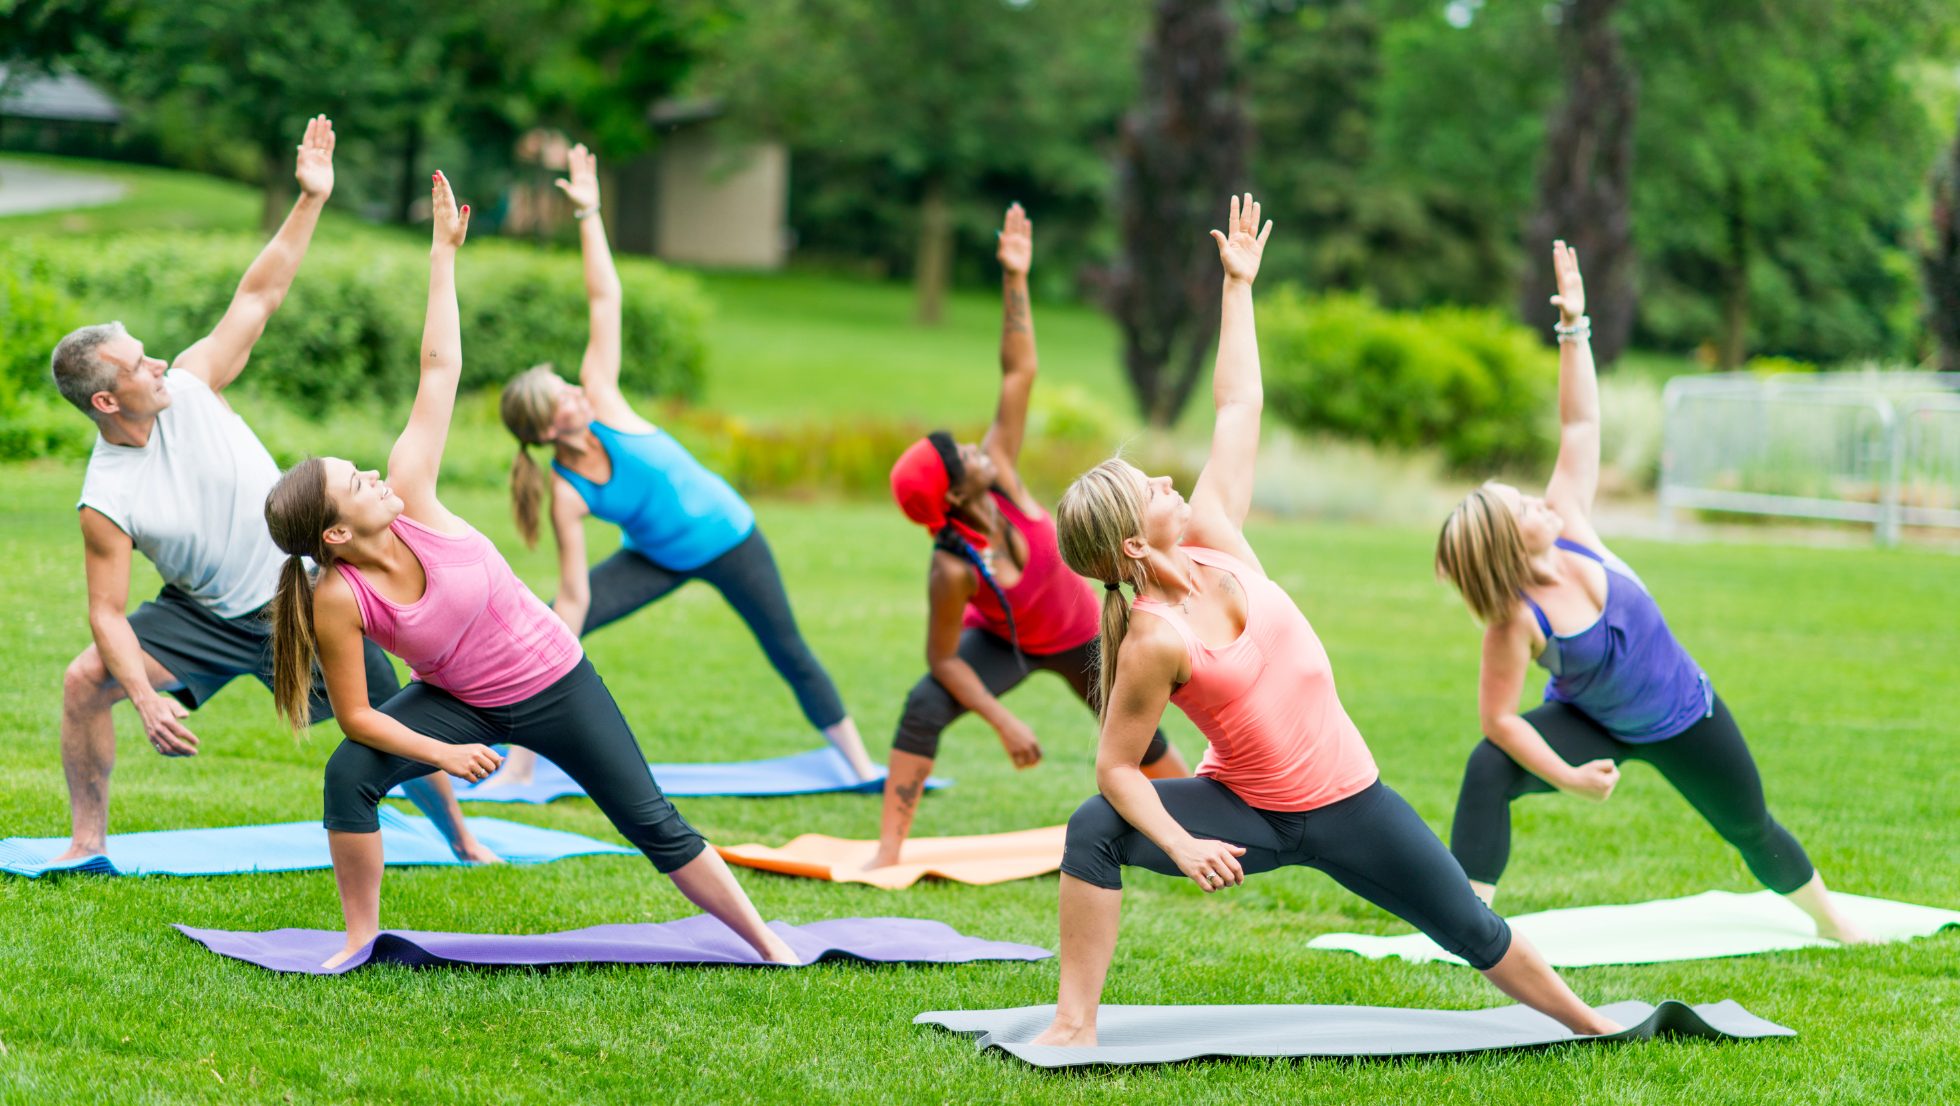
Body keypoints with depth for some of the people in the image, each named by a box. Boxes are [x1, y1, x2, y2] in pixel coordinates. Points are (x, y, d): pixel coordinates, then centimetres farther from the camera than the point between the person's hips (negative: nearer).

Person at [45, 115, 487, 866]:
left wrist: (311, 198, -17)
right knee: (85, 681, -15)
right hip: (205, 615, -1)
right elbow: (108, 613, -18)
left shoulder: (190, 387, -15)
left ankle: (462, 842, 22)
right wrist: (146, 698, -32)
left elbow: (258, 297, -11)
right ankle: (88, 841, 1)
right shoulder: (104, 503, -20)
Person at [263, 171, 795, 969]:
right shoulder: (337, 602, -24)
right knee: (349, 775, -22)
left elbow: (440, 369, -20)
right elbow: (357, 715, -15)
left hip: (553, 681, 1)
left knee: (653, 824, 3)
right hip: (458, 704, -1)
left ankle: (764, 942, 14)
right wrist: (442, 754, -20)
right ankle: (361, 935, -4)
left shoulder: (408, 495, -22)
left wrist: (444, 253, -20)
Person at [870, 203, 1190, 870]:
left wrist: (1015, 278, -36)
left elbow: (1018, 374, -30)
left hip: (1080, 634, 4)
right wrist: (1003, 722, -26)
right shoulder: (952, 571, -38)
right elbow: (944, 659, -27)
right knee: (924, 710, -28)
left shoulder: (998, 473, -30)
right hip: (1004, 641, -4)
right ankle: (888, 852, -23)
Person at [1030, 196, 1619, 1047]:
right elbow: (1115, 765, -19)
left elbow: (1238, 409, -2)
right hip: (1251, 816, -5)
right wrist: (1181, 846, -31)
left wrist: (1239, 285, 0)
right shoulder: (1156, 640, -23)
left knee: (1470, 928, 13)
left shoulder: (1211, 538, -9)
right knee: (1095, 829, -28)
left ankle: (1587, 1025, 33)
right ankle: (1074, 1025, -21)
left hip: (1347, 802, 5)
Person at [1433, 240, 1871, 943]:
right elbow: (1498, 717, -26)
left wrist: (1573, 329, -22)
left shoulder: (1568, 527, -20)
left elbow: (1580, 426, -17)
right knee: (1488, 771, -30)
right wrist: (1570, 779, -30)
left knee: (1751, 828, 19)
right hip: (1594, 725, -4)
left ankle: (1832, 921, 44)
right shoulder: (1514, 624, -30)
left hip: (1682, 714, 4)